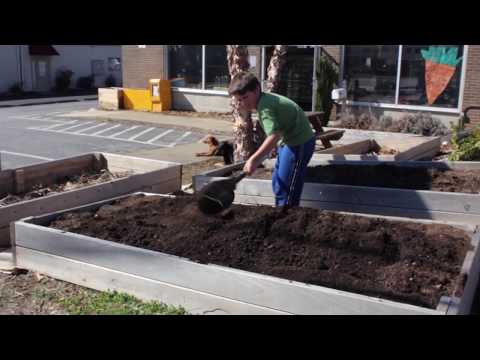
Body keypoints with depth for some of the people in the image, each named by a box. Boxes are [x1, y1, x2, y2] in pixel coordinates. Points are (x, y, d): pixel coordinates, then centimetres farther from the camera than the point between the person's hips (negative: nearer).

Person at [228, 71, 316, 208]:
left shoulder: (265, 106, -25)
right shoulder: (265, 100, 4)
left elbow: (274, 136, -37)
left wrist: (254, 159, -41)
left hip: (299, 143, -11)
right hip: (289, 140, 11)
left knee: (285, 190, -10)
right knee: (277, 183, 20)